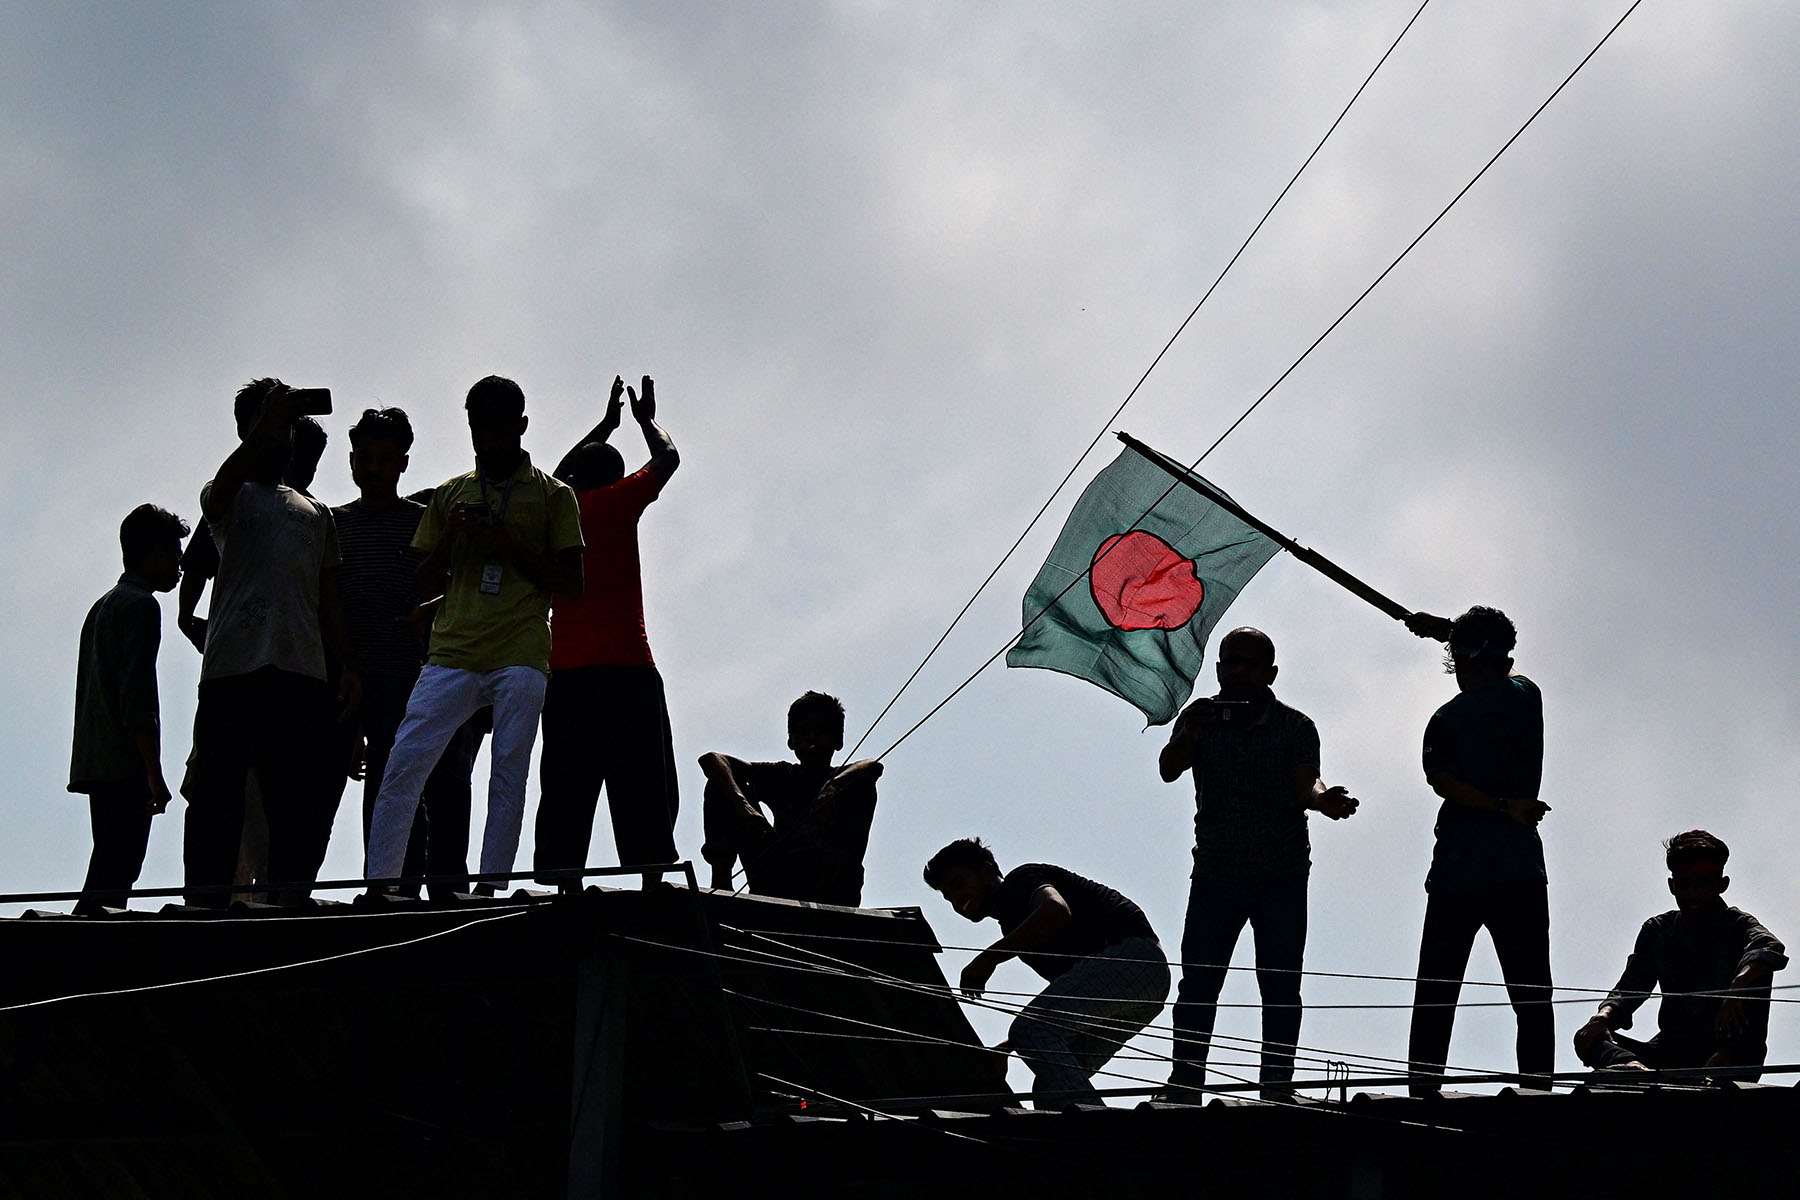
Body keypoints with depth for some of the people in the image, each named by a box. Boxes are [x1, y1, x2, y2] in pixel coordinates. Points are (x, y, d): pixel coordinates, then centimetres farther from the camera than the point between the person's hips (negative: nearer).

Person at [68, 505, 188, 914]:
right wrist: (154, 773, -18)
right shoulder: (141, 605, -6)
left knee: (107, 876, 7)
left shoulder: (102, 607, 23)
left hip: (95, 765, 9)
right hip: (126, 768, -9)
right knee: (114, 879, -14)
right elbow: (138, 695, -15)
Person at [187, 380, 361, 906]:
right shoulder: (228, 498, 13)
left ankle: (291, 897, -3)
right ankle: (206, 898, -8)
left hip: (301, 671, 4)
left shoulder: (316, 515, 26)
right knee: (218, 789, -6)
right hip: (232, 666, -4)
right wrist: (267, 423, -25)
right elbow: (225, 484, -14)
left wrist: (348, 665, 10)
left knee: (303, 796, -3)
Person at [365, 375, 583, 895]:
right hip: (452, 654, 2)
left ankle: (489, 890, -7)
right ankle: (377, 886, -10)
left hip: (520, 657, -2)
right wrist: (449, 539, 0)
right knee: (403, 765, -10)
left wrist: (510, 547, -7)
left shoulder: (553, 495, 10)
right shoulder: (449, 495, 18)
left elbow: (571, 584, 5)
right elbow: (424, 584, 19)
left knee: (509, 775, -7)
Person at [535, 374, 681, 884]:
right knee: (642, 797, -9)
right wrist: (646, 419, 30)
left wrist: (606, 425, 47)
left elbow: (559, 474, 38)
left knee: (565, 797, 3)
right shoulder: (616, 503, 2)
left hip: (563, 674, 5)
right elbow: (667, 459, 13)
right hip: (623, 669, -5)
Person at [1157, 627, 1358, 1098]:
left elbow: (1304, 783, -11)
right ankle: (1184, 1085, -5)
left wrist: (1323, 799, -35)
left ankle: (1277, 1089, 1)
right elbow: (1168, 770, -8)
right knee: (1198, 982, -7)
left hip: (1282, 877, 0)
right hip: (1216, 871, 0)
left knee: (1281, 985, -2)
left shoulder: (1294, 727, 2)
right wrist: (1189, 734, -28)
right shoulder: (1202, 717, 6)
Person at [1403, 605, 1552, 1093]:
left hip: (1454, 876, -1)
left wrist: (1502, 806, -14)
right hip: (1520, 872, 1)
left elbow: (1442, 781, -16)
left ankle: (1422, 1097, -4)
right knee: (1532, 1002, -2)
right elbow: (1499, 667, 30)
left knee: (1434, 1003, 3)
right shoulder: (1525, 697, 7)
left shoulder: (1445, 720, 0)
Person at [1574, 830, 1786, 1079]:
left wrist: (1737, 988, -44)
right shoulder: (1657, 931, 12)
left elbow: (1771, 949, -24)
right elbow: (1628, 989, 3)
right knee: (1587, 1038, -14)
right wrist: (1605, 1014, -21)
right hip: (1671, 1053, 4)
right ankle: (1633, 1067, -51)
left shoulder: (1737, 926, -1)